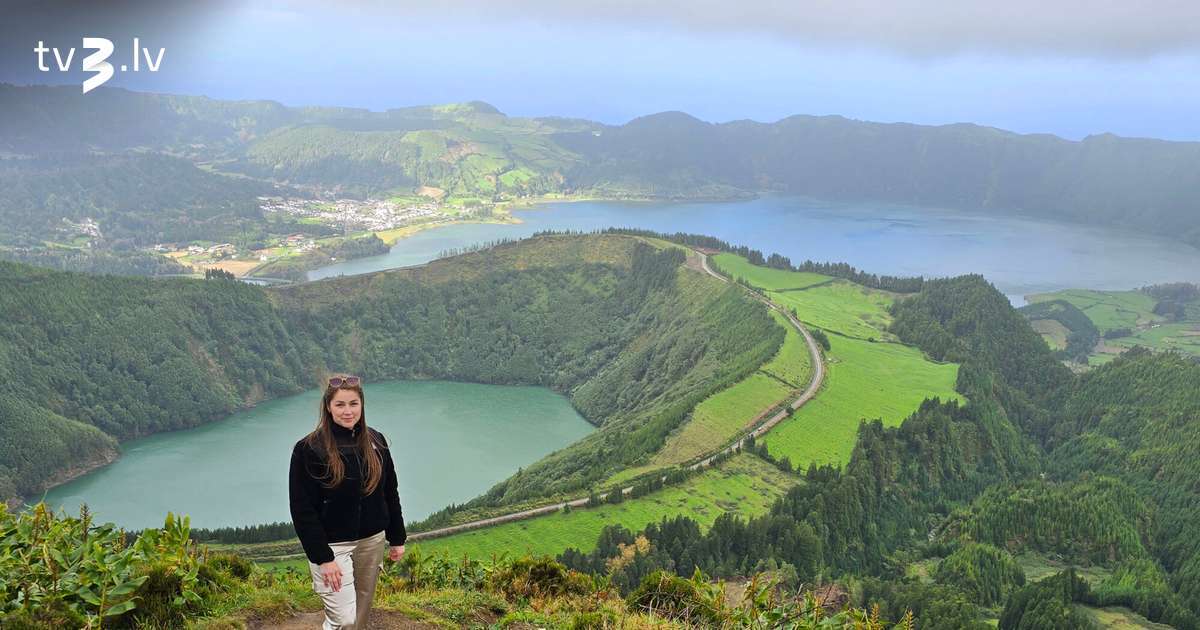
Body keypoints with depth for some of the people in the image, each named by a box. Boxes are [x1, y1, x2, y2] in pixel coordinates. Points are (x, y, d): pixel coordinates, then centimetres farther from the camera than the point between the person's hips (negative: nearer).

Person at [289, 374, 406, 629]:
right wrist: (322, 558, -17)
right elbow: (302, 510, -14)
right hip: (332, 545, -5)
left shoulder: (375, 442, 1)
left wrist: (397, 539, 9)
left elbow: (390, 494, 9)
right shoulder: (309, 449, -13)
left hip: (372, 541, 5)